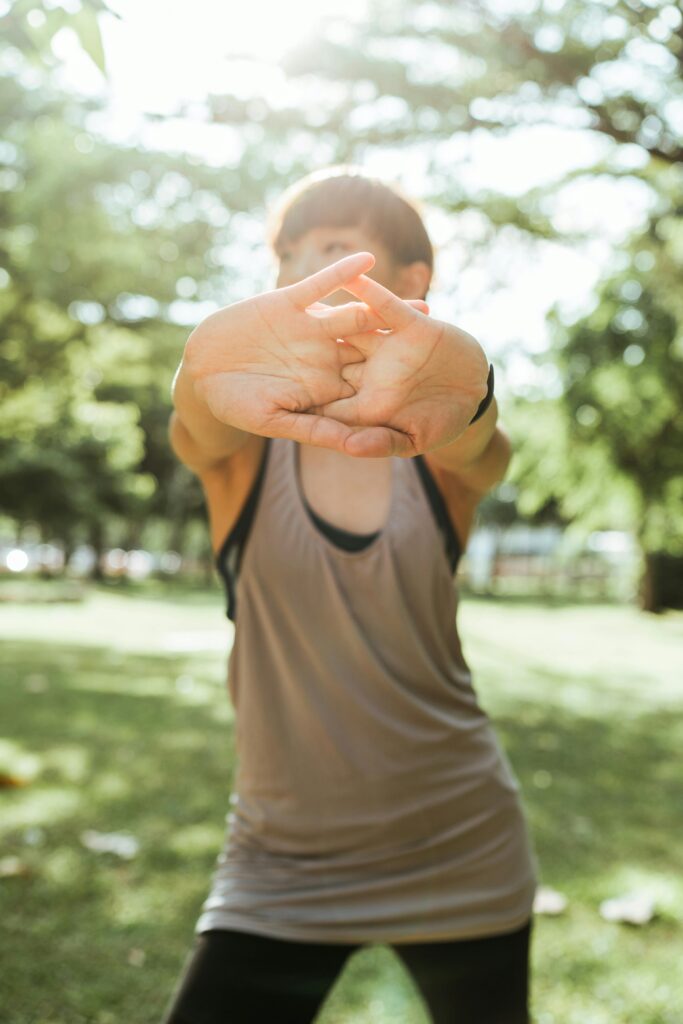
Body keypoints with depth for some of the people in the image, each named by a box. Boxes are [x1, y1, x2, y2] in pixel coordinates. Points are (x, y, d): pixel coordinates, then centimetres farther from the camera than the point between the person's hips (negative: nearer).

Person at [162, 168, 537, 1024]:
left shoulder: (443, 450, -6)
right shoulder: (240, 445, -6)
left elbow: (475, 437, -30)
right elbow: (199, 425, -29)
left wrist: (459, 390, -54)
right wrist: (208, 379, -54)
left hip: (462, 856, 1)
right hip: (277, 872, 0)